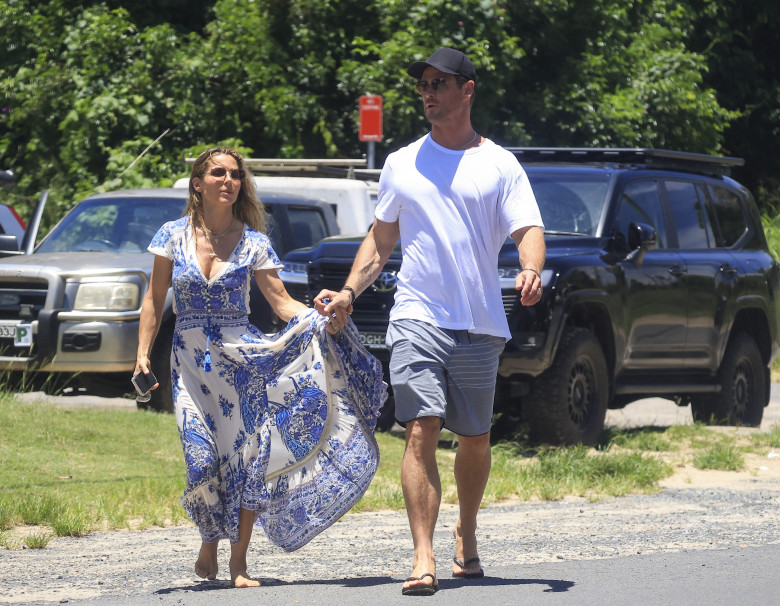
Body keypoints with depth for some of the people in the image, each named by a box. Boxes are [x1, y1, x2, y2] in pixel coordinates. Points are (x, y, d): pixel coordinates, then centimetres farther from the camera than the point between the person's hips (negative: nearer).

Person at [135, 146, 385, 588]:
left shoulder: (253, 242, 1)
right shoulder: (174, 236, 2)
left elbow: (282, 301, -3)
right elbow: (155, 301, 6)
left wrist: (323, 320, -20)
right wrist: (143, 353, -3)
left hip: (241, 355, 0)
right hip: (191, 360, 0)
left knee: (249, 452, -9)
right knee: (204, 458, -8)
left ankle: (240, 560, 1)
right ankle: (209, 546, 17)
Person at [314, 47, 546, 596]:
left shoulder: (500, 165, 6)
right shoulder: (402, 164, 13)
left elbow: (529, 229, -4)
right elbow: (380, 239, 20)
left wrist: (531, 271, -26)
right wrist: (349, 292, 5)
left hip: (480, 324, 0)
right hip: (417, 318, 0)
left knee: (475, 439, 10)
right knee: (422, 432, -14)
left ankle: (467, 537, 34)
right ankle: (424, 557, -21)